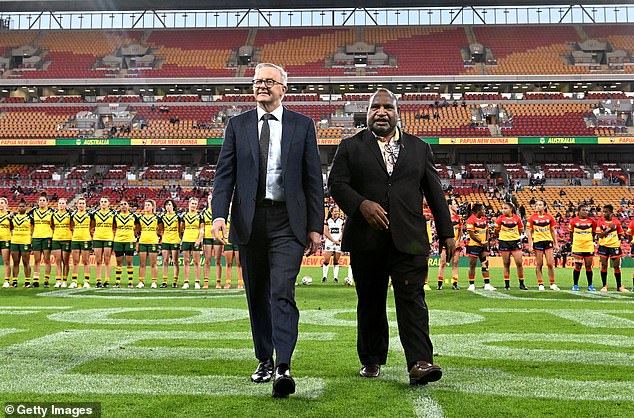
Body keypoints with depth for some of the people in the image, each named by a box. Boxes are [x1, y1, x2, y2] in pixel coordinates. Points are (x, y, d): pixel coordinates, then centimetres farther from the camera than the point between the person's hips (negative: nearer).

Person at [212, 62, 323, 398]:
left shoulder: (302, 126, 6)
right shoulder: (238, 125, 9)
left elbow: (313, 179, 4)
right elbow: (225, 173, 4)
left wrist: (315, 226, 0)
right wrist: (219, 215, -10)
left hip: (287, 221, -2)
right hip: (249, 220, 3)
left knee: (282, 293, -13)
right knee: (257, 295, 11)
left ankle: (283, 369, -16)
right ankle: (264, 361, 25)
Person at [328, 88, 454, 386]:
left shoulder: (419, 148, 14)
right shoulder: (350, 147, 9)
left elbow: (434, 192, 14)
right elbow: (336, 183, 0)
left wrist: (446, 233, 10)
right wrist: (361, 204, -18)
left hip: (409, 239, 0)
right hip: (367, 239, 0)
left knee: (412, 298, -9)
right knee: (370, 302, 9)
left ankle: (419, 363, -13)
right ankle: (371, 360, 22)